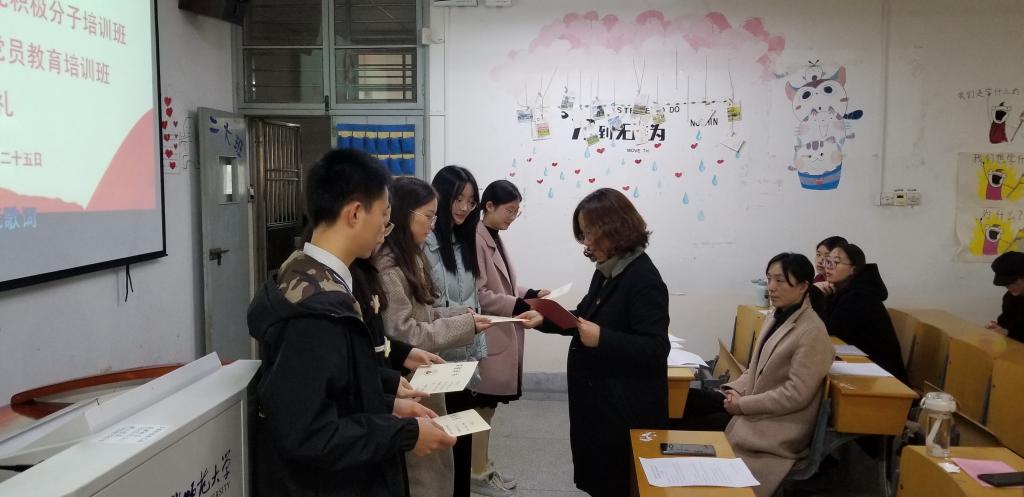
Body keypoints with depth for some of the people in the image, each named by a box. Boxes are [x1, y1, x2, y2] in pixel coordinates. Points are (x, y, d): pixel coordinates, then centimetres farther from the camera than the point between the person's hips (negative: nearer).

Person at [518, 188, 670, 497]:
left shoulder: (644, 278, -20)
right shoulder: (607, 271, 7)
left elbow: (655, 350, -24)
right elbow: (585, 318, 16)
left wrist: (602, 339, -33)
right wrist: (544, 320, 3)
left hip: (626, 408, -8)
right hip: (596, 398, 9)